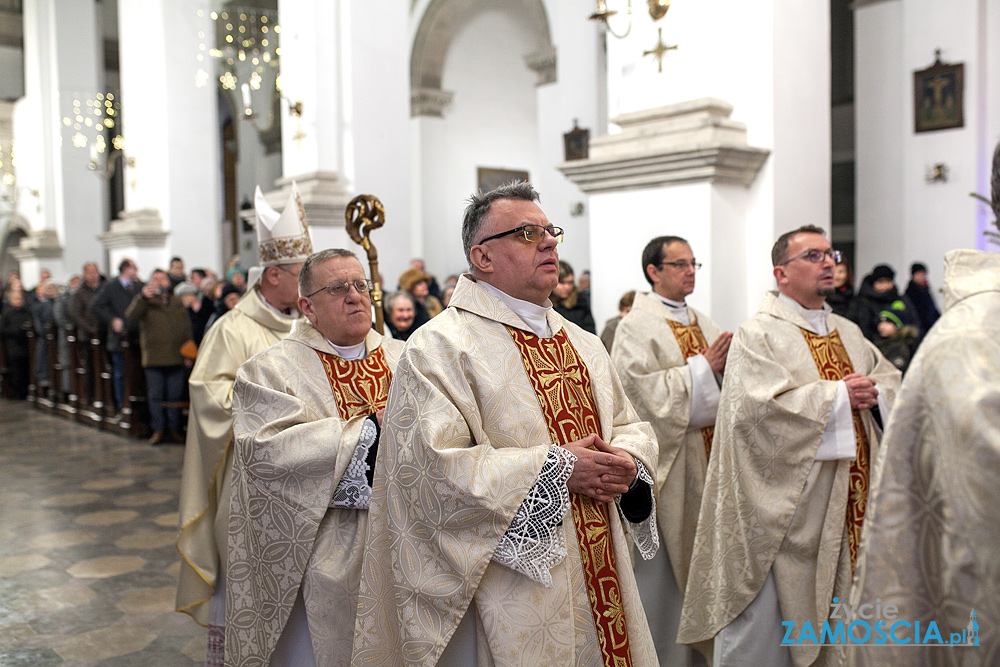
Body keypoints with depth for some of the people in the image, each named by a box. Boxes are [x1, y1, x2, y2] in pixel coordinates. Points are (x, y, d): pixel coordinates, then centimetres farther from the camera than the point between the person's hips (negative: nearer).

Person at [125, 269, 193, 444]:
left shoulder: (177, 303, 16)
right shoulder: (145, 301, 5)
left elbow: (186, 328, 17)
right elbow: (131, 315, -15)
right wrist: (143, 297, -29)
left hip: (176, 358, 3)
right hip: (153, 358, -2)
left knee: (175, 396, 6)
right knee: (155, 396, 2)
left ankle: (174, 429, 15)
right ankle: (157, 429, 11)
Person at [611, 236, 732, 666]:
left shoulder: (703, 323, 14)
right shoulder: (637, 325, -8)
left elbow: (719, 384, 16)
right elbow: (641, 387, -20)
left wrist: (726, 367, -6)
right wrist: (702, 368, -17)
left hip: (705, 454, 7)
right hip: (665, 457, -7)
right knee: (663, 560, 0)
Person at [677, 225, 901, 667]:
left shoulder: (848, 333, 15)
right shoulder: (758, 335, -9)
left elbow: (892, 380, 18)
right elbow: (760, 405, -22)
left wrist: (872, 392, -5)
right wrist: (838, 394, -16)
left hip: (846, 503, 8)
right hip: (783, 503, -7)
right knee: (767, 618, -1)